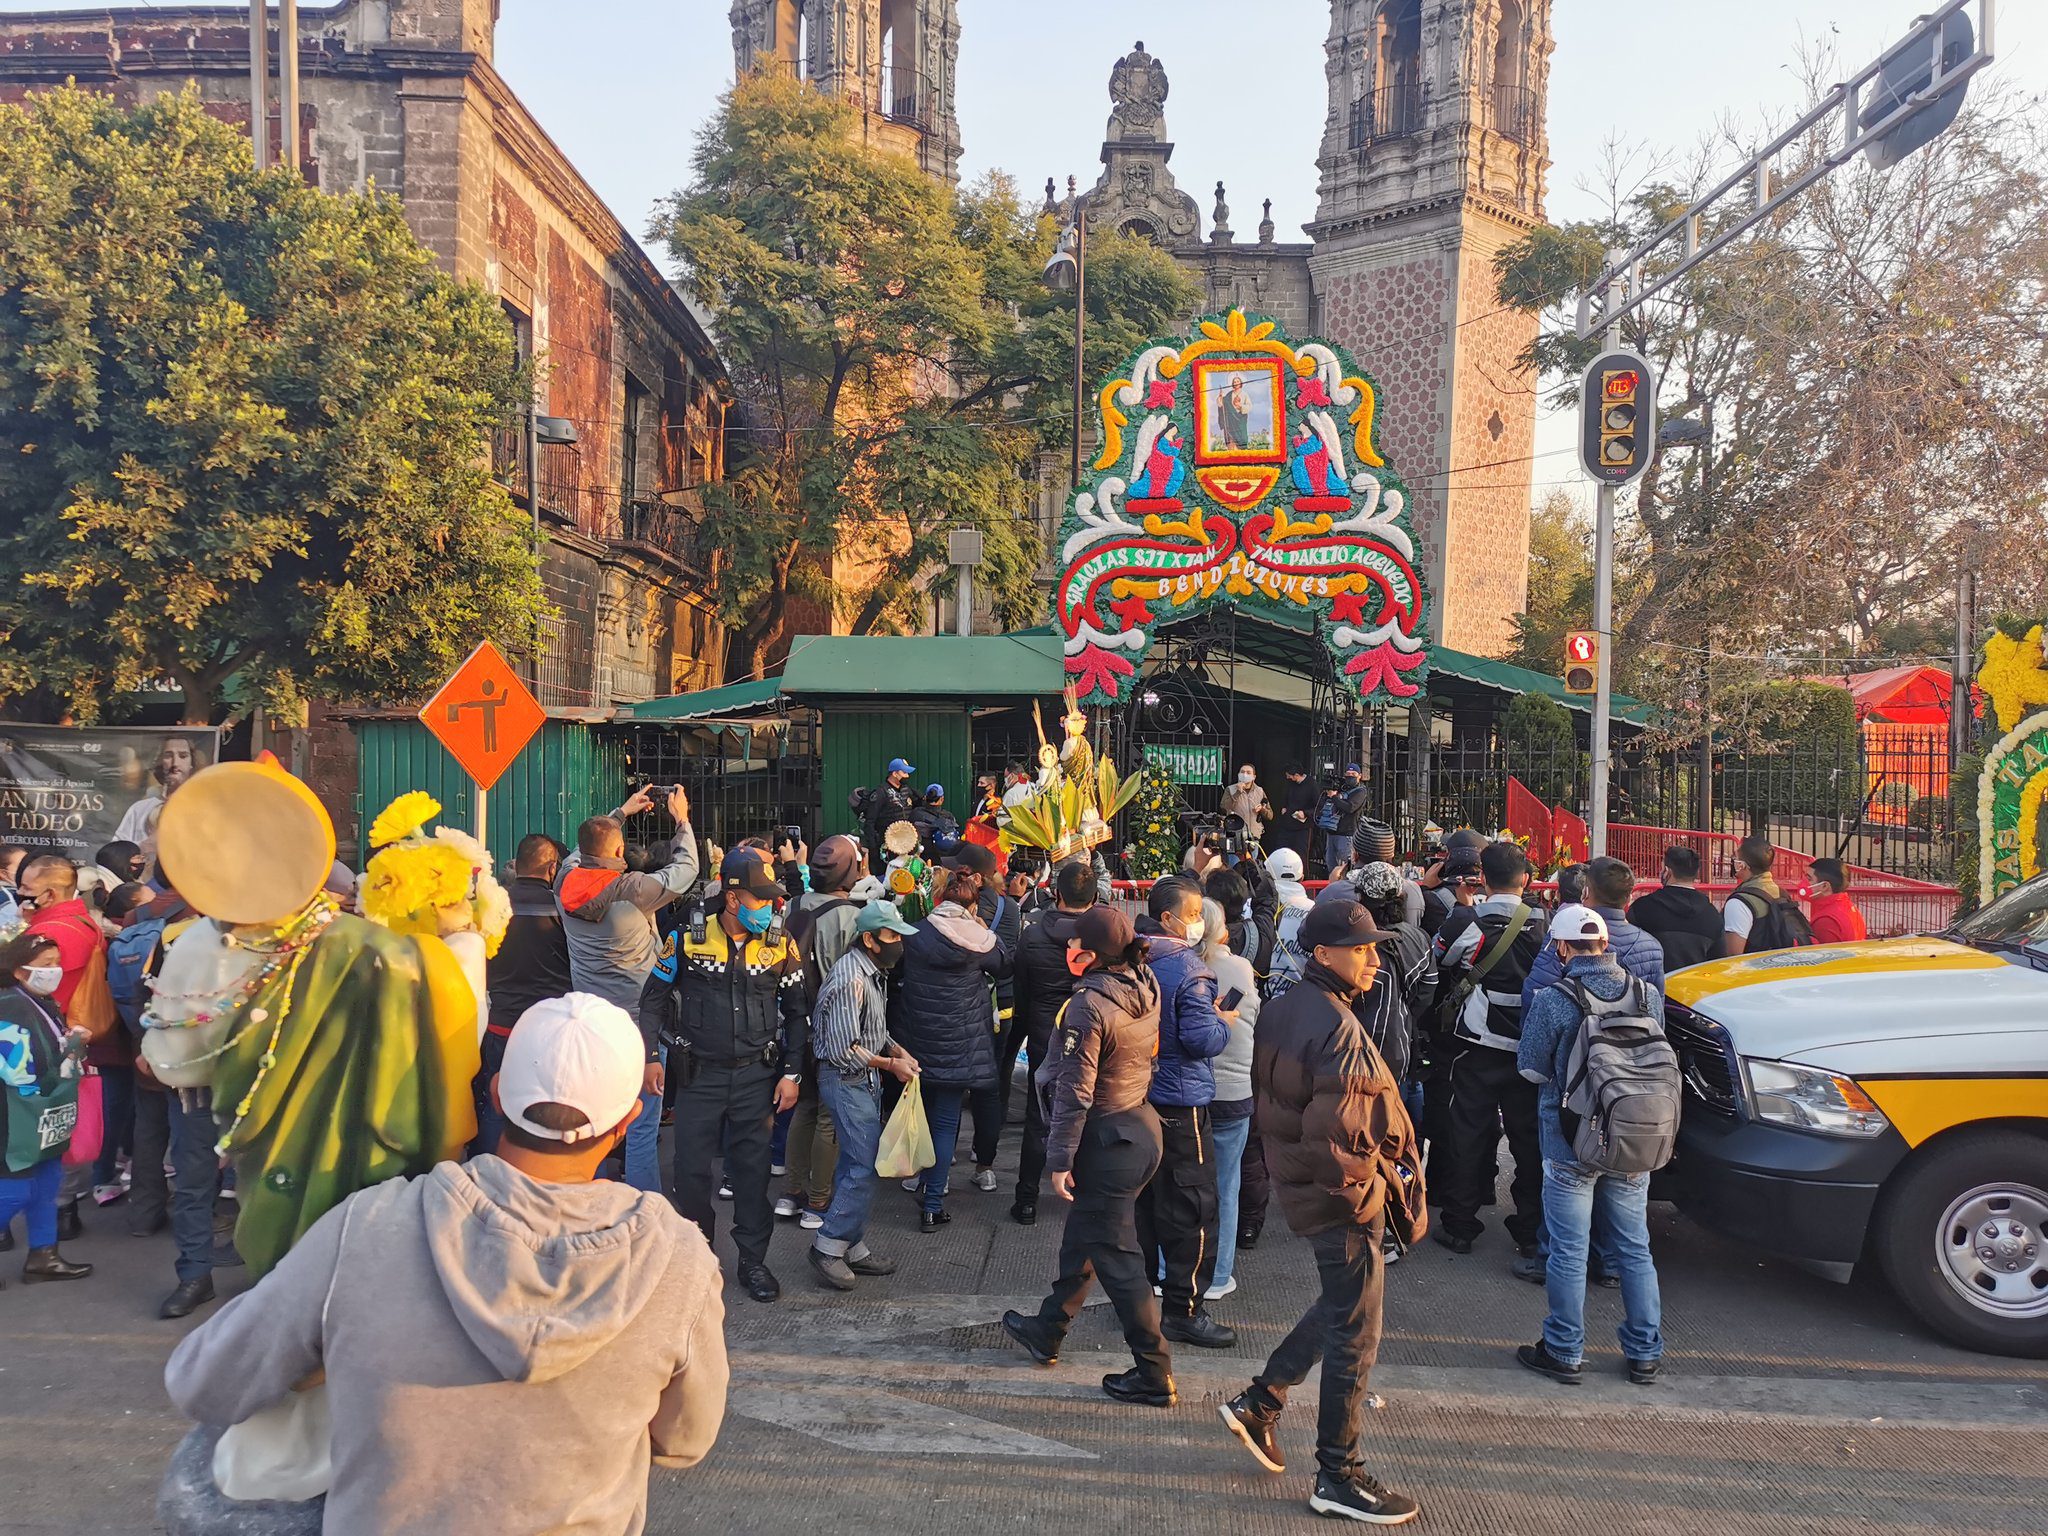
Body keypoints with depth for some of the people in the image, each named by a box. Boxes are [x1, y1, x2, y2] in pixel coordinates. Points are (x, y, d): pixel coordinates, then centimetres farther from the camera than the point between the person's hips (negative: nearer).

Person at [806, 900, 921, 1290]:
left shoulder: (875, 972, 9)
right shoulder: (851, 979, -23)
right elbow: (844, 1050, -24)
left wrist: (898, 1050, 2)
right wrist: (890, 1064, -13)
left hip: (865, 1079, 10)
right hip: (845, 1079, -10)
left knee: (855, 1164, 14)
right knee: (865, 1166, -9)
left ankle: (851, 1247, 22)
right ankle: (828, 1247, 3)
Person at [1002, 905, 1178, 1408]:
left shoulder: (1089, 1004, -23)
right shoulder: (1146, 988, -3)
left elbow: (1075, 1091, -21)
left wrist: (1059, 1159, -14)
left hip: (1108, 1140, -9)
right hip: (1144, 1124, 9)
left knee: (1115, 1256, 3)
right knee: (1081, 1236, 23)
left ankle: (1154, 1375, 11)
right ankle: (1047, 1330, 39)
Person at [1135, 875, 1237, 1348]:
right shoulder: (1186, 967, -19)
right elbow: (1202, 1039, -22)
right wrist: (1224, 1024, -3)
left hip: (1139, 1094, 8)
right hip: (1181, 1101, -8)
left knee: (1144, 1198, 18)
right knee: (1192, 1206, 2)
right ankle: (1184, 1310, 7)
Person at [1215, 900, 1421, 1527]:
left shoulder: (1283, 1010, 5)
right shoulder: (1337, 1027, -24)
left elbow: (1270, 1096, 12)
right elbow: (1333, 1130, -28)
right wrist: (1353, 1188, -13)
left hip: (1303, 1187, 9)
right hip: (1344, 1198, -9)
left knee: (1337, 1308, 26)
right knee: (1355, 1335, 4)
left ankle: (1258, 1402, 31)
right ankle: (1338, 1477, 16)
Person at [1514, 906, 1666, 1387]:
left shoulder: (1552, 1001, -16)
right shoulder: (1648, 995, -4)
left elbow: (1533, 1069, -6)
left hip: (1571, 1145, -4)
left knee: (1569, 1254, 7)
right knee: (1635, 1250, 16)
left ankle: (1564, 1353, 17)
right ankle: (1645, 1353, 25)